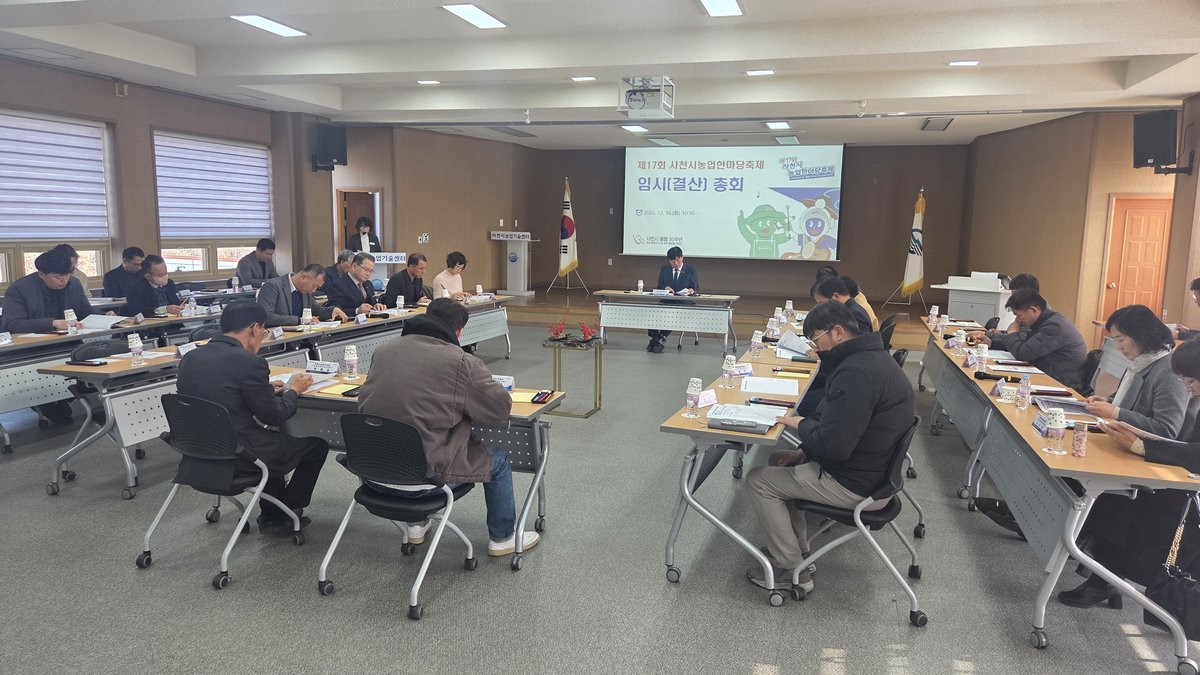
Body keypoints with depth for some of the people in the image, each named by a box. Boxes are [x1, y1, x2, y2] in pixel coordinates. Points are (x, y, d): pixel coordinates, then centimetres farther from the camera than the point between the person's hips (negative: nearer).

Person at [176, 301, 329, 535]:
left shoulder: (189, 357, 2)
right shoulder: (250, 362, -19)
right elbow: (274, 416, -11)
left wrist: (266, 389, 17)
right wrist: (293, 390, 7)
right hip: (237, 458, -8)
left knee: (274, 438, 33)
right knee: (317, 446, 12)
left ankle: (271, 515, 35)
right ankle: (287, 510, 28)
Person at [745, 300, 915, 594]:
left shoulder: (856, 372, -28)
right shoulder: (871, 357, 7)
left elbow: (832, 446, -30)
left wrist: (800, 424, -11)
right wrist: (805, 451, 7)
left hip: (858, 484, -10)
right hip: (875, 467, 10)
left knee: (758, 480, -1)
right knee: (778, 461, 21)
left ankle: (791, 570, 9)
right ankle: (796, 548, 26)